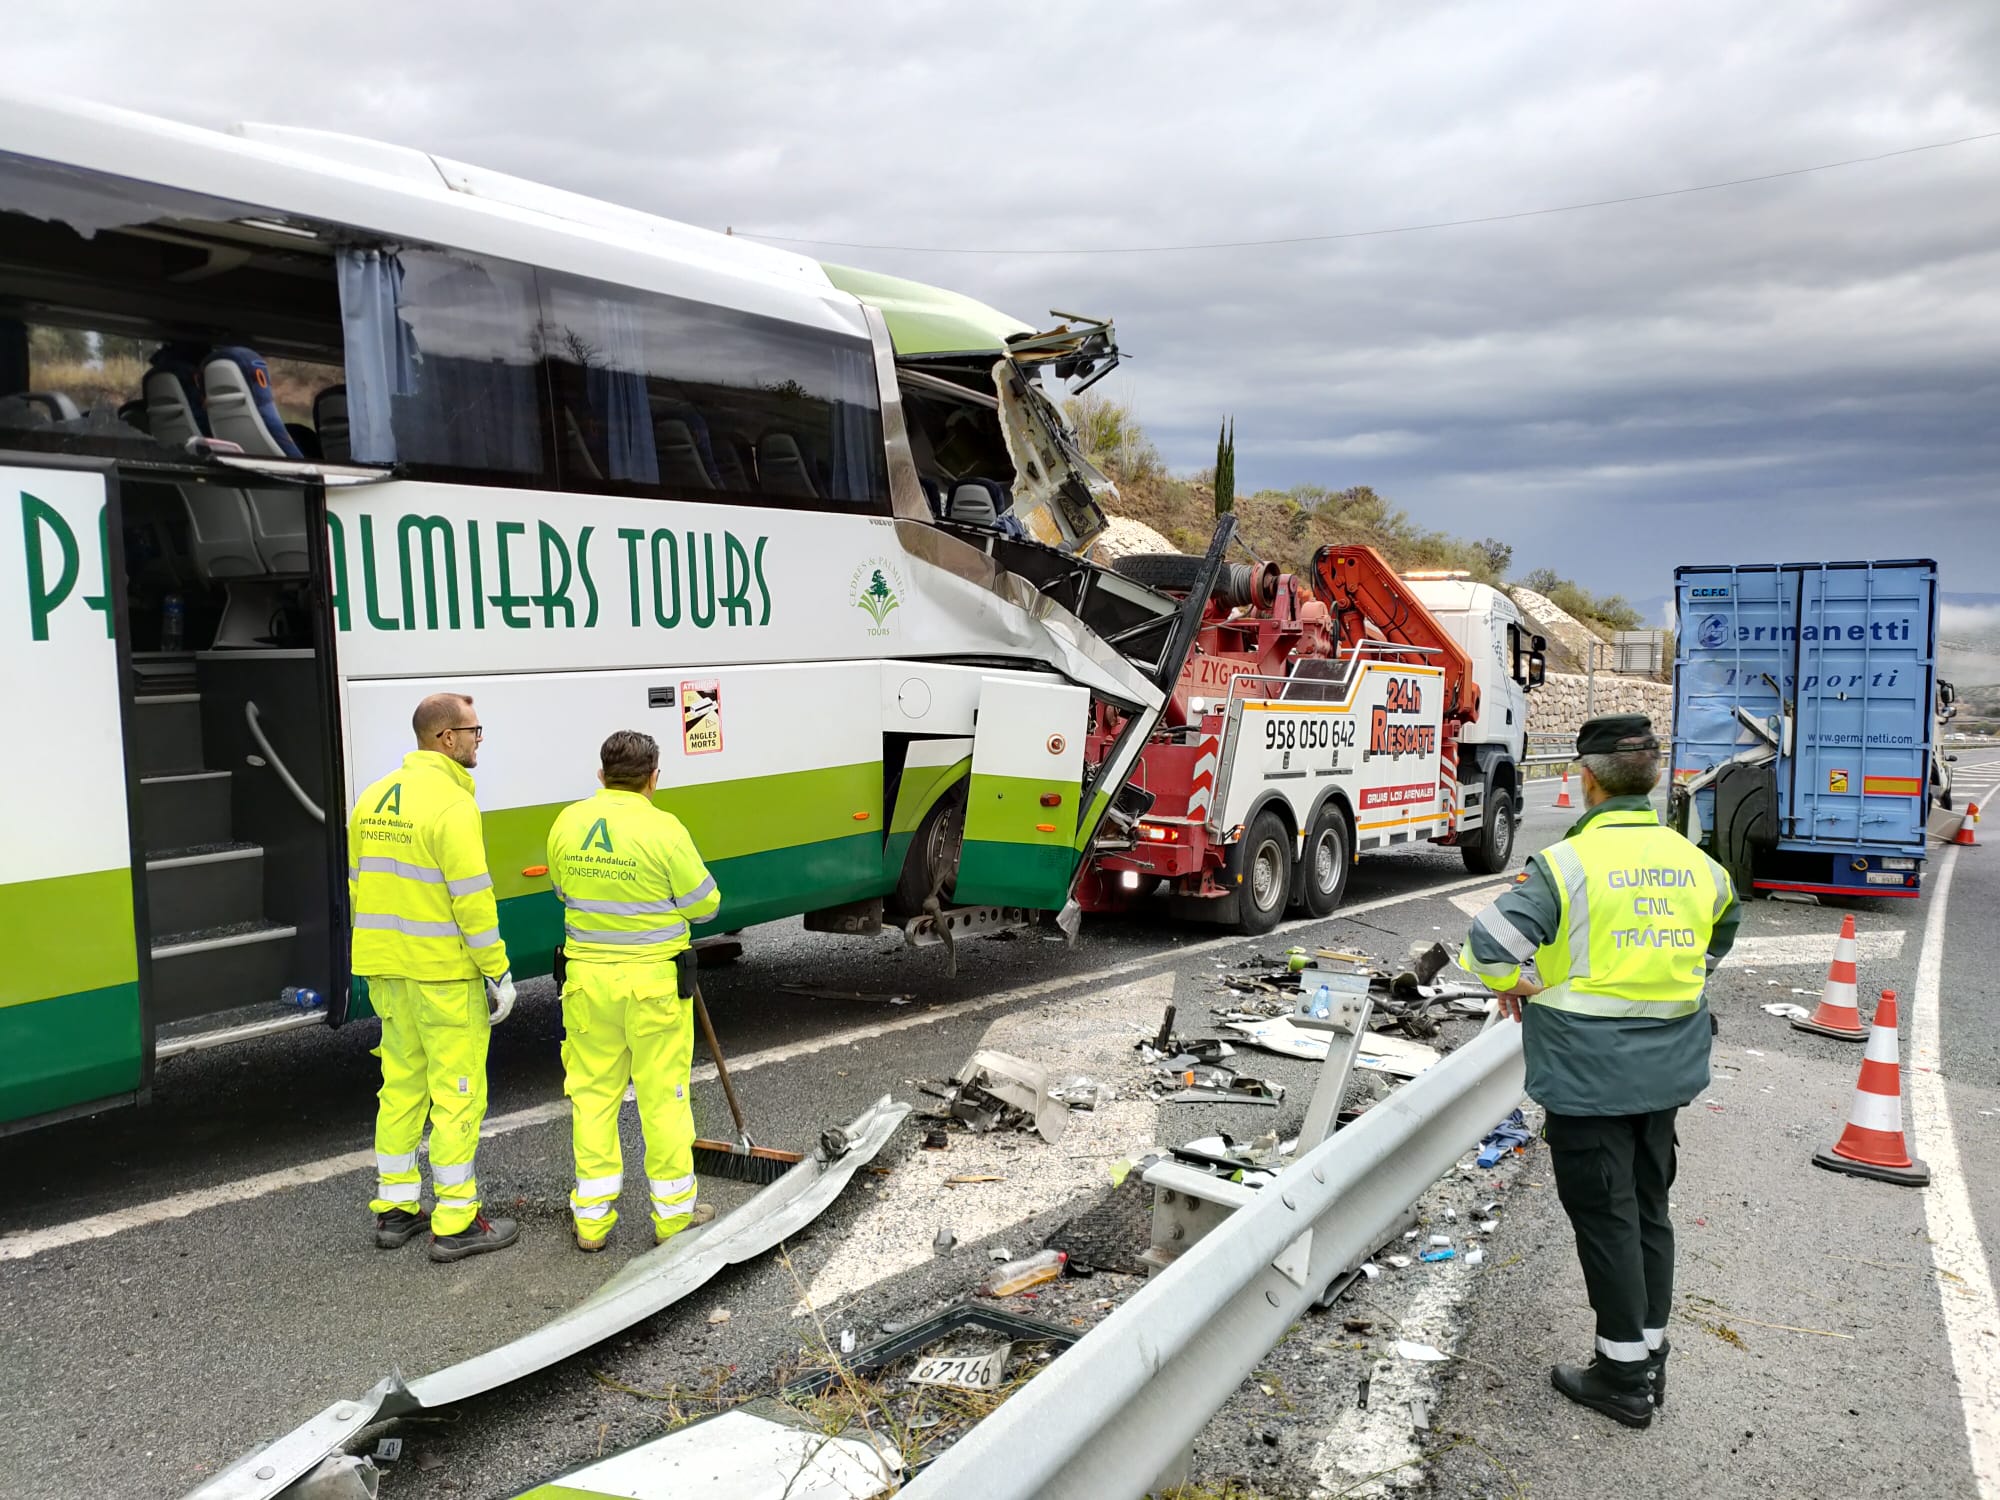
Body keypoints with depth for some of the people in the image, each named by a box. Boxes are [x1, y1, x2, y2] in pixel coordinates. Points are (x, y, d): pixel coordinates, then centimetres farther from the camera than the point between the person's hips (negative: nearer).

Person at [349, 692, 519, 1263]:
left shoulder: (372, 799, 10)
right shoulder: (451, 803, -17)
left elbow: (360, 886, 15)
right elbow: (472, 900, -19)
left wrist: (380, 959, 22)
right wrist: (499, 972, -13)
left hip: (387, 970, 8)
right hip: (444, 971, -8)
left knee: (402, 1085, 17)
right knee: (457, 1092, 1)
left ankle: (394, 1207, 27)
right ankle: (456, 1224, 8)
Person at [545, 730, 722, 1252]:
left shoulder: (568, 822, -1)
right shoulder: (662, 829, -16)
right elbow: (704, 903, -7)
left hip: (587, 978, 4)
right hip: (653, 980, -4)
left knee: (592, 1093, 13)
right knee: (663, 1095, 8)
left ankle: (592, 1216, 20)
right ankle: (674, 1212, 19)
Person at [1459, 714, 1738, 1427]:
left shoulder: (1569, 862, -19)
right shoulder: (1693, 862, 3)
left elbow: (1490, 939, -26)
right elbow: (1721, 931, 23)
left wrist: (1516, 985, -7)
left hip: (1587, 1074, -6)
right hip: (1667, 1069, 7)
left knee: (1605, 1217, 4)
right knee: (1649, 1208, 18)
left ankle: (1624, 1377, 14)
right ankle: (1649, 1357, 30)